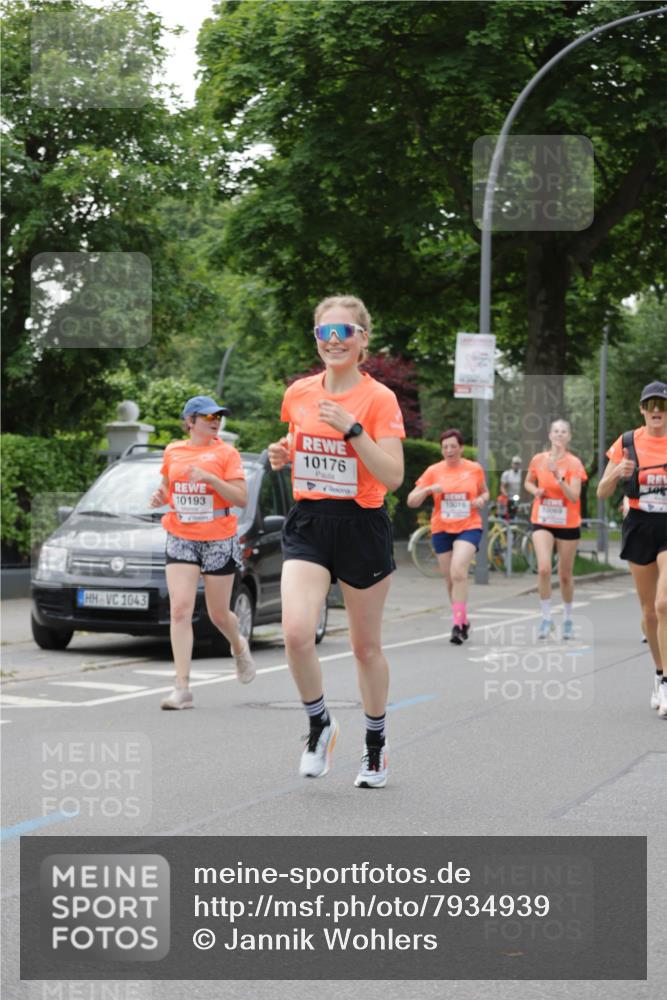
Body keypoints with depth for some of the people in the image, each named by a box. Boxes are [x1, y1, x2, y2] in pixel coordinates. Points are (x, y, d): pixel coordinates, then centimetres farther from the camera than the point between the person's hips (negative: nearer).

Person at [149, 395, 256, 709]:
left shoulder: (226, 453, -2)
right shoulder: (172, 451, 8)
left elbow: (242, 499, -9)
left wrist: (209, 477, -21)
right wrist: (159, 496, 0)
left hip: (219, 541, -2)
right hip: (181, 540, 2)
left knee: (218, 615, 7)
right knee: (180, 610, -13)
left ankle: (239, 647, 44)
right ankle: (183, 689, -15)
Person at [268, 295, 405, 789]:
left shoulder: (380, 399, -9)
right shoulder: (298, 393, 5)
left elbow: (393, 476, -16)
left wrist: (352, 429, -24)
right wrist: (283, 455, 0)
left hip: (362, 526, -3)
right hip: (308, 525, 3)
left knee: (366, 645, 9)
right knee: (297, 631, -19)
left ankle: (376, 744, 29)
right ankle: (320, 725, 6)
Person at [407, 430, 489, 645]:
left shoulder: (474, 469, 3)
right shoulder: (433, 471, 2)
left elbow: (485, 492, 20)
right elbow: (411, 501, 1)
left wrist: (481, 500, -3)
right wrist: (428, 489, -17)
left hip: (468, 528, -2)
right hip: (442, 530, 2)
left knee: (458, 571, -23)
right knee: (450, 579, 9)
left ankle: (458, 624, -21)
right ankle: (463, 621, 28)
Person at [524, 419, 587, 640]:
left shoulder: (574, 463, -8)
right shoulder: (538, 460, -1)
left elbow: (574, 497, -16)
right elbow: (527, 483, 17)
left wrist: (559, 478, -29)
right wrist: (535, 490, -5)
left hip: (568, 524, -1)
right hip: (542, 522, 1)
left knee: (565, 575, 8)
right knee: (544, 568, -19)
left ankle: (567, 620, 27)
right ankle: (546, 618, -7)